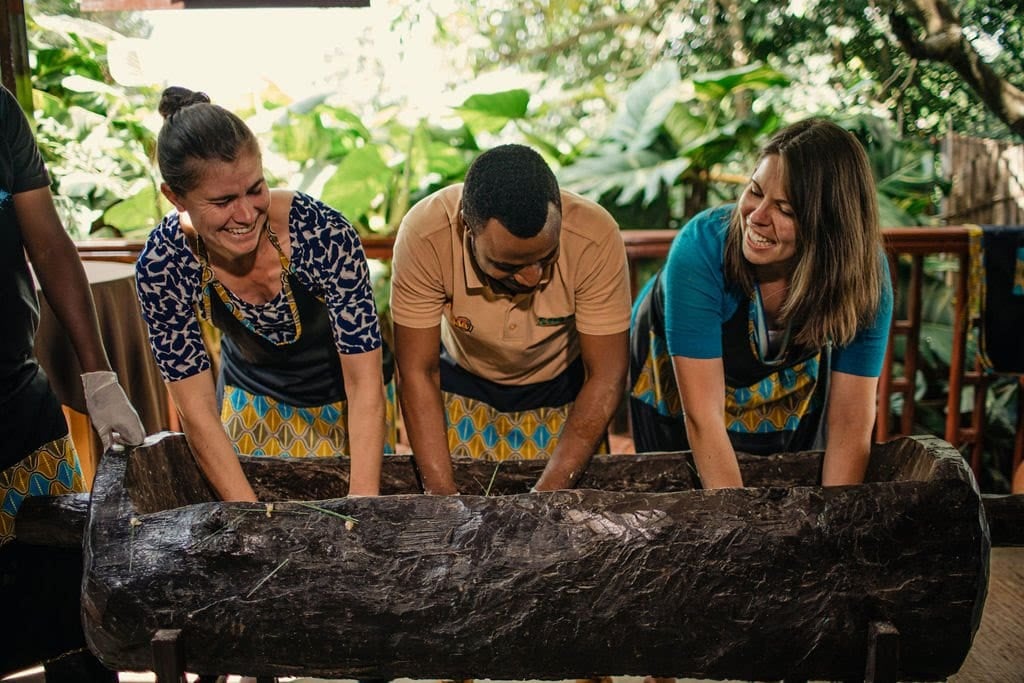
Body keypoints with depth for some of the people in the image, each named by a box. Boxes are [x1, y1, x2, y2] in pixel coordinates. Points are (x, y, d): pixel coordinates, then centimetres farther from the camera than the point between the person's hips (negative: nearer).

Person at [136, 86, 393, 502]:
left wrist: (363, 505, -35)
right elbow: (198, 413, -21)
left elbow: (364, 382, -28)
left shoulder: (324, 233, -33)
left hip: (344, 400, -1)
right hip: (252, 401, 2)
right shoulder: (161, 265, -26)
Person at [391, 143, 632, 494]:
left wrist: (549, 493, -32)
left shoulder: (595, 238, -33)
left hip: (563, 388, 0)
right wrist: (441, 492, -31)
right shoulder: (424, 235, -33)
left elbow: (606, 377, -26)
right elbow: (418, 372, -24)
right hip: (463, 383, 0)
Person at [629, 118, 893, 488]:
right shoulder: (701, 248, -37)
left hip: (792, 386, 2)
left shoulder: (866, 275, -28)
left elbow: (851, 422, -25)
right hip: (678, 384, -2)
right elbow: (702, 416, -36)